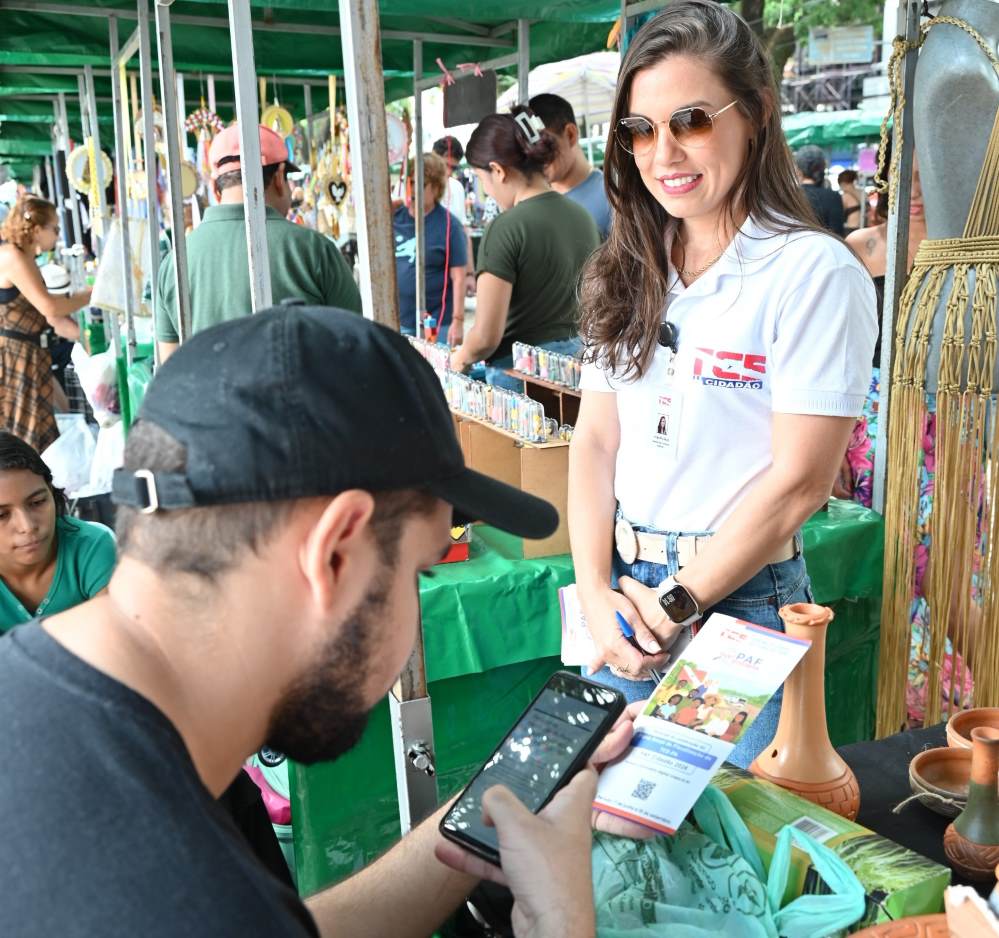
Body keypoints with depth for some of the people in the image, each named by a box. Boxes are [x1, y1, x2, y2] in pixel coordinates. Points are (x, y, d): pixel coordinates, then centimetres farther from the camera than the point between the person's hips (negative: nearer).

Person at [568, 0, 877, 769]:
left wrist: (676, 604, -12)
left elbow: (799, 480, -16)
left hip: (741, 598, -5)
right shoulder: (632, 272, 5)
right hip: (625, 594, 6)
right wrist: (596, 593, -8)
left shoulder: (813, 271, -13)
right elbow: (595, 439, 2)